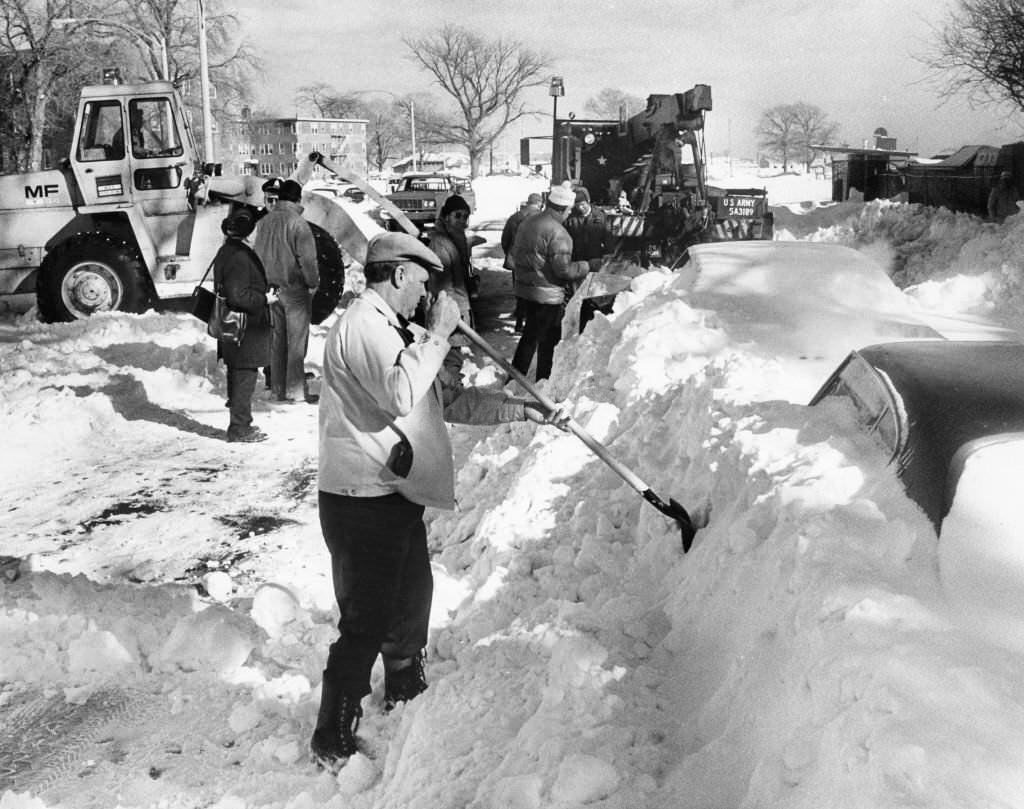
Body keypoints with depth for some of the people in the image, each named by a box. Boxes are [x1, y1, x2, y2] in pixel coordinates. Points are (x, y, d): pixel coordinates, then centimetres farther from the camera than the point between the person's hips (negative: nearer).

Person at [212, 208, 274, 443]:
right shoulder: (239, 257, -20)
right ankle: (240, 429, 3)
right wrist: (264, 299, -15)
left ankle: (239, 425, 26)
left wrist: (263, 295, 20)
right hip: (245, 330, -11)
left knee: (238, 376, 17)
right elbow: (238, 296, -26)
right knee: (244, 377, -3)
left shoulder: (227, 252, 13)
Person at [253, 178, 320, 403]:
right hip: (294, 288, -6)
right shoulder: (297, 222, -14)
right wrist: (313, 283, -4)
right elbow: (307, 258, -16)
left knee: (277, 340, 12)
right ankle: (295, 391, 1)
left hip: (271, 289, 6)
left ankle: (278, 389, 18)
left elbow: (258, 254, 12)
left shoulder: (264, 221, 6)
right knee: (297, 340, -1)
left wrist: (265, 283, 19)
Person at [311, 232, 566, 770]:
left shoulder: (399, 332, 18)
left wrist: (524, 410, 15)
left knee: (412, 596, 26)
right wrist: (438, 333, -21)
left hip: (397, 496, 10)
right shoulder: (361, 325, -16)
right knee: (366, 623, -5)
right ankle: (333, 743, 9)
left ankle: (405, 690, 49)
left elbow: (452, 398, 20)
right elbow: (400, 394, -32)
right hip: (363, 502, -10)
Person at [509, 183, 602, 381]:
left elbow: (514, 253, 15)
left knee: (530, 336, 20)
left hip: (525, 288, 8)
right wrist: (589, 266, -9)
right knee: (548, 340, 5)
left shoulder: (526, 223, 6)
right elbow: (563, 269, -22)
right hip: (548, 294, -8)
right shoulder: (557, 232, -20)